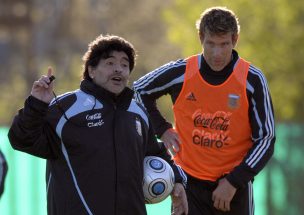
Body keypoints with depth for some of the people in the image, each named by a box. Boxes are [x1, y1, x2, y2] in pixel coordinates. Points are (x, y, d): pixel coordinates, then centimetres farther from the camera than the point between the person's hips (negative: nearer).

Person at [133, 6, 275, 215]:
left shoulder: (252, 80, -8)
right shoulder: (180, 72, -6)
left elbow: (266, 139, -4)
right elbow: (139, 90, 14)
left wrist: (234, 181, -11)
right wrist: (162, 129, 3)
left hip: (235, 185, 0)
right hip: (189, 181, 0)